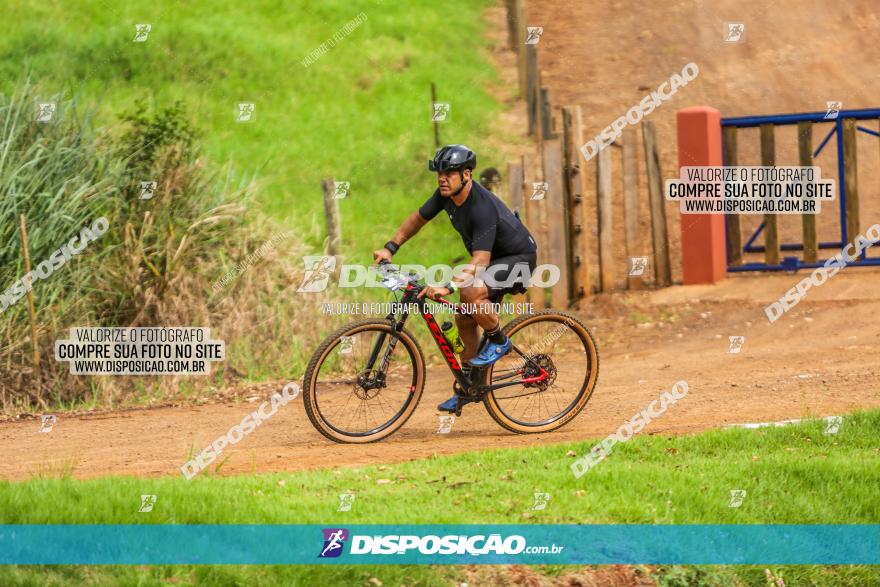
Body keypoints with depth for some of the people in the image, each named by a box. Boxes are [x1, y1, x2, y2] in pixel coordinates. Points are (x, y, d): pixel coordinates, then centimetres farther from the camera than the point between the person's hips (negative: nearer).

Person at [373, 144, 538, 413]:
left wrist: (448, 287, -51)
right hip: (491, 258, 9)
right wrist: (390, 248, -1)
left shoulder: (483, 207, -34)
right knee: (464, 320, 6)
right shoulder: (446, 194, -9)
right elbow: (418, 218, 8)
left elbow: (480, 261, -40)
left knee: (472, 292, -34)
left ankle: (499, 341, -9)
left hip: (518, 258, -9)